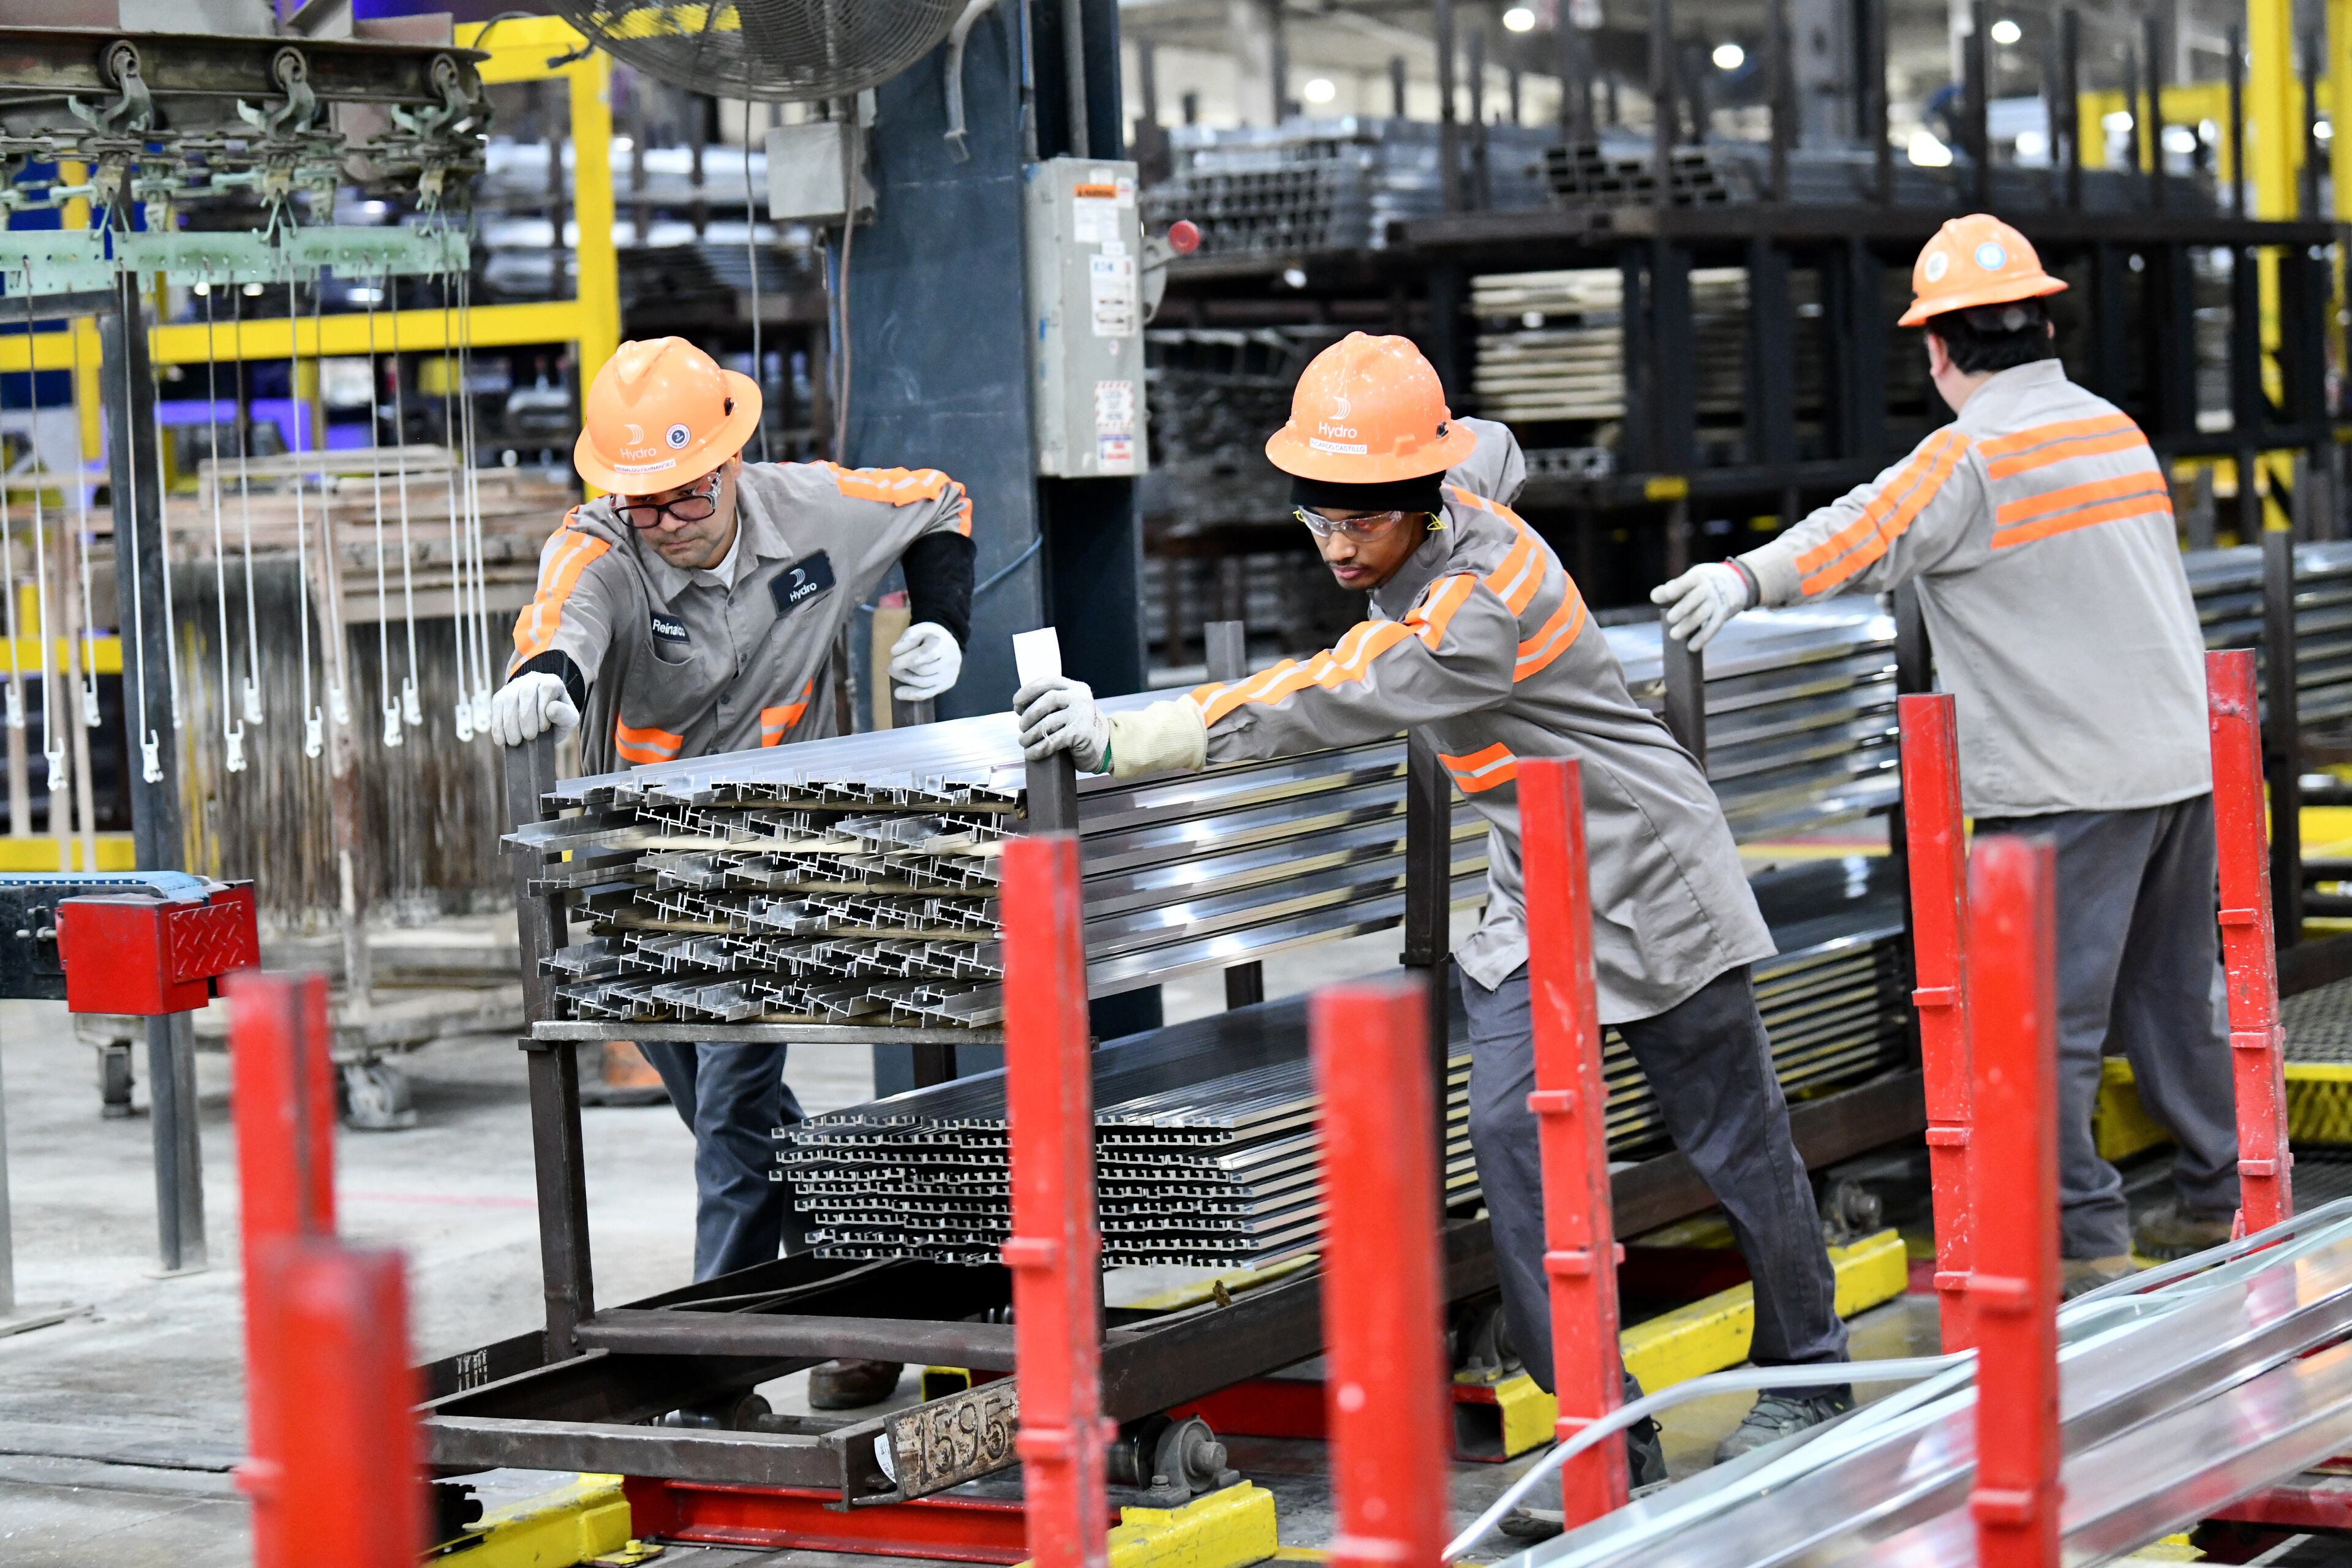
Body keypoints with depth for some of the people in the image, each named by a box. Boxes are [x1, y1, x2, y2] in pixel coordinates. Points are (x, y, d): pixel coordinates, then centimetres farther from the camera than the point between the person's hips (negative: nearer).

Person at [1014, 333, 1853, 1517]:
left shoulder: (1485, 601, -31)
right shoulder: (1459, 486, -5)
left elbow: (1326, 709, -38)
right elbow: (1491, 447, 20)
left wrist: (1123, 740, -42)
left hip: (1648, 884, -8)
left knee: (1737, 1151, 6)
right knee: (1510, 1135, -8)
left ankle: (1807, 1380, 29)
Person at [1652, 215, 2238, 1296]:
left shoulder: (1972, 456, -12)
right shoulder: (2117, 430, 13)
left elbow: (1866, 535, -29)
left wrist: (1747, 579, -40)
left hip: (2064, 785, -8)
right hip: (2179, 762, 8)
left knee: (2048, 1023, -3)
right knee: (2169, 1001, 18)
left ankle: (2087, 1247, -2)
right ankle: (2216, 1202, 27)